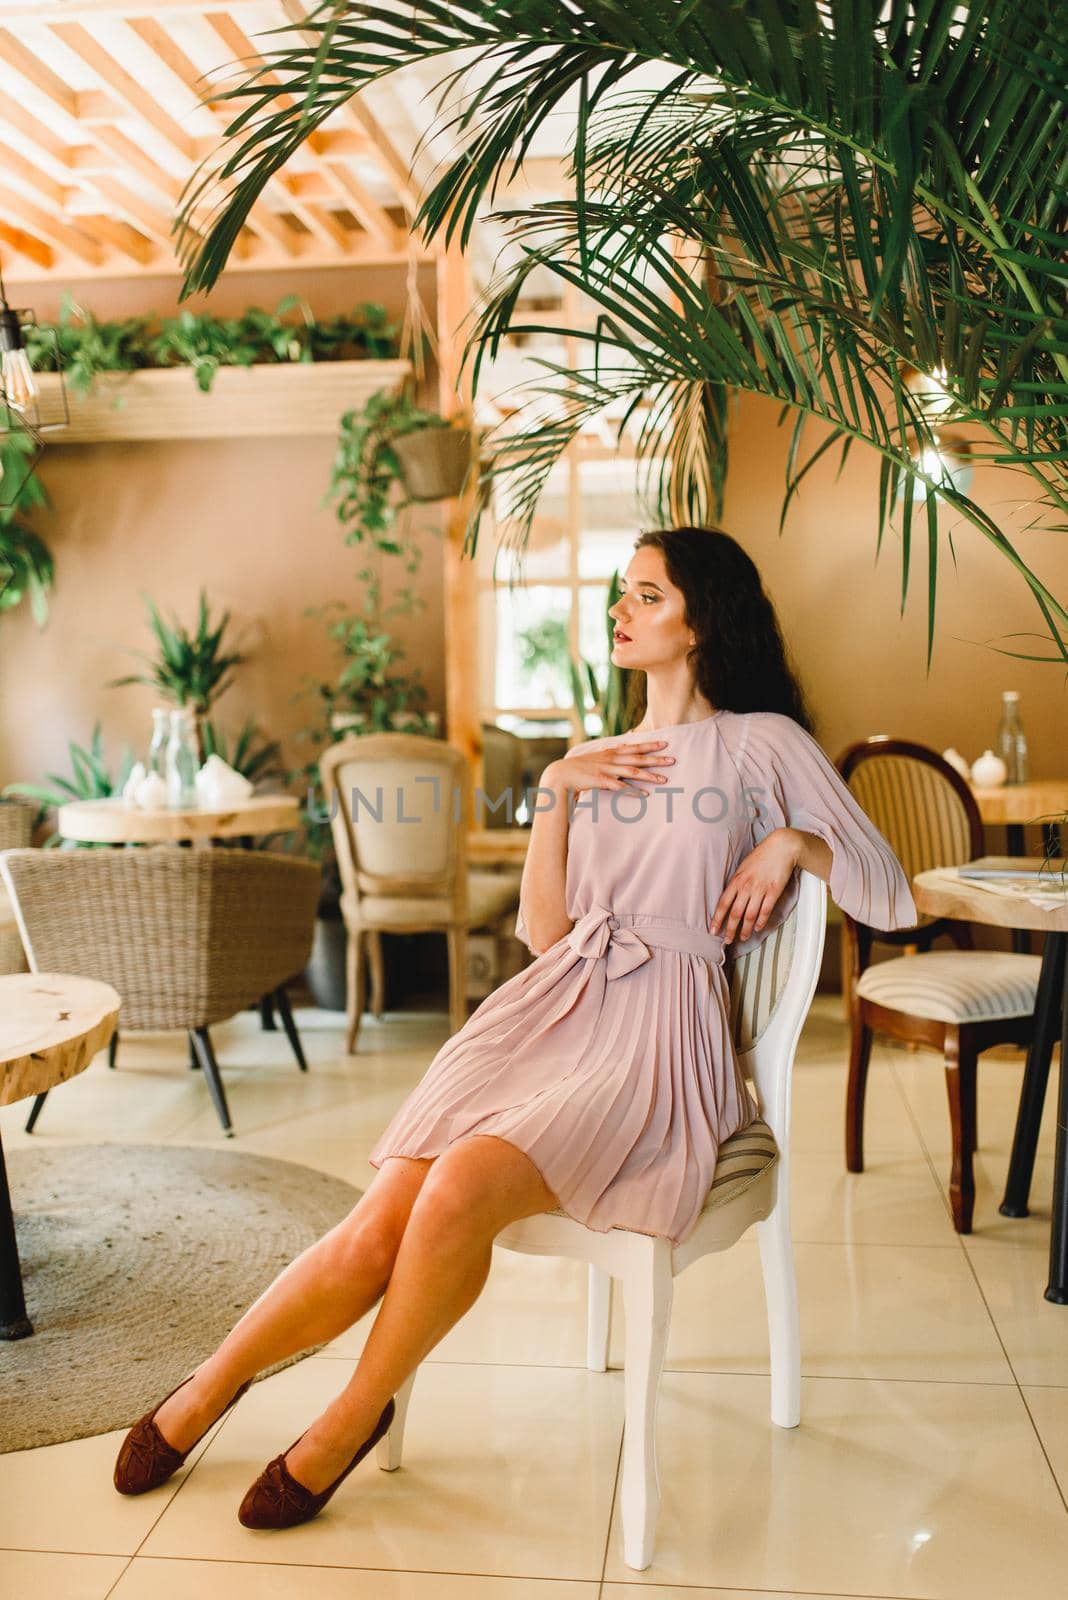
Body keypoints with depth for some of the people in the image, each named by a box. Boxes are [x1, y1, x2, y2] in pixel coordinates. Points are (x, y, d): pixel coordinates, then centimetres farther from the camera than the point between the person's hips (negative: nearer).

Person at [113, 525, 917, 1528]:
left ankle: (357, 1413, -3)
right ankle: (208, 1388, 9)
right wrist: (556, 791, 4)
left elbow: (893, 899, 6)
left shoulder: (763, 742, 5)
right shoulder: (603, 758, 22)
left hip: (656, 1040, -4)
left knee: (462, 1188, -29)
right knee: (374, 1234, -14)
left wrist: (794, 842, -10)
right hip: (549, 1008, 5)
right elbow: (543, 930, 13)